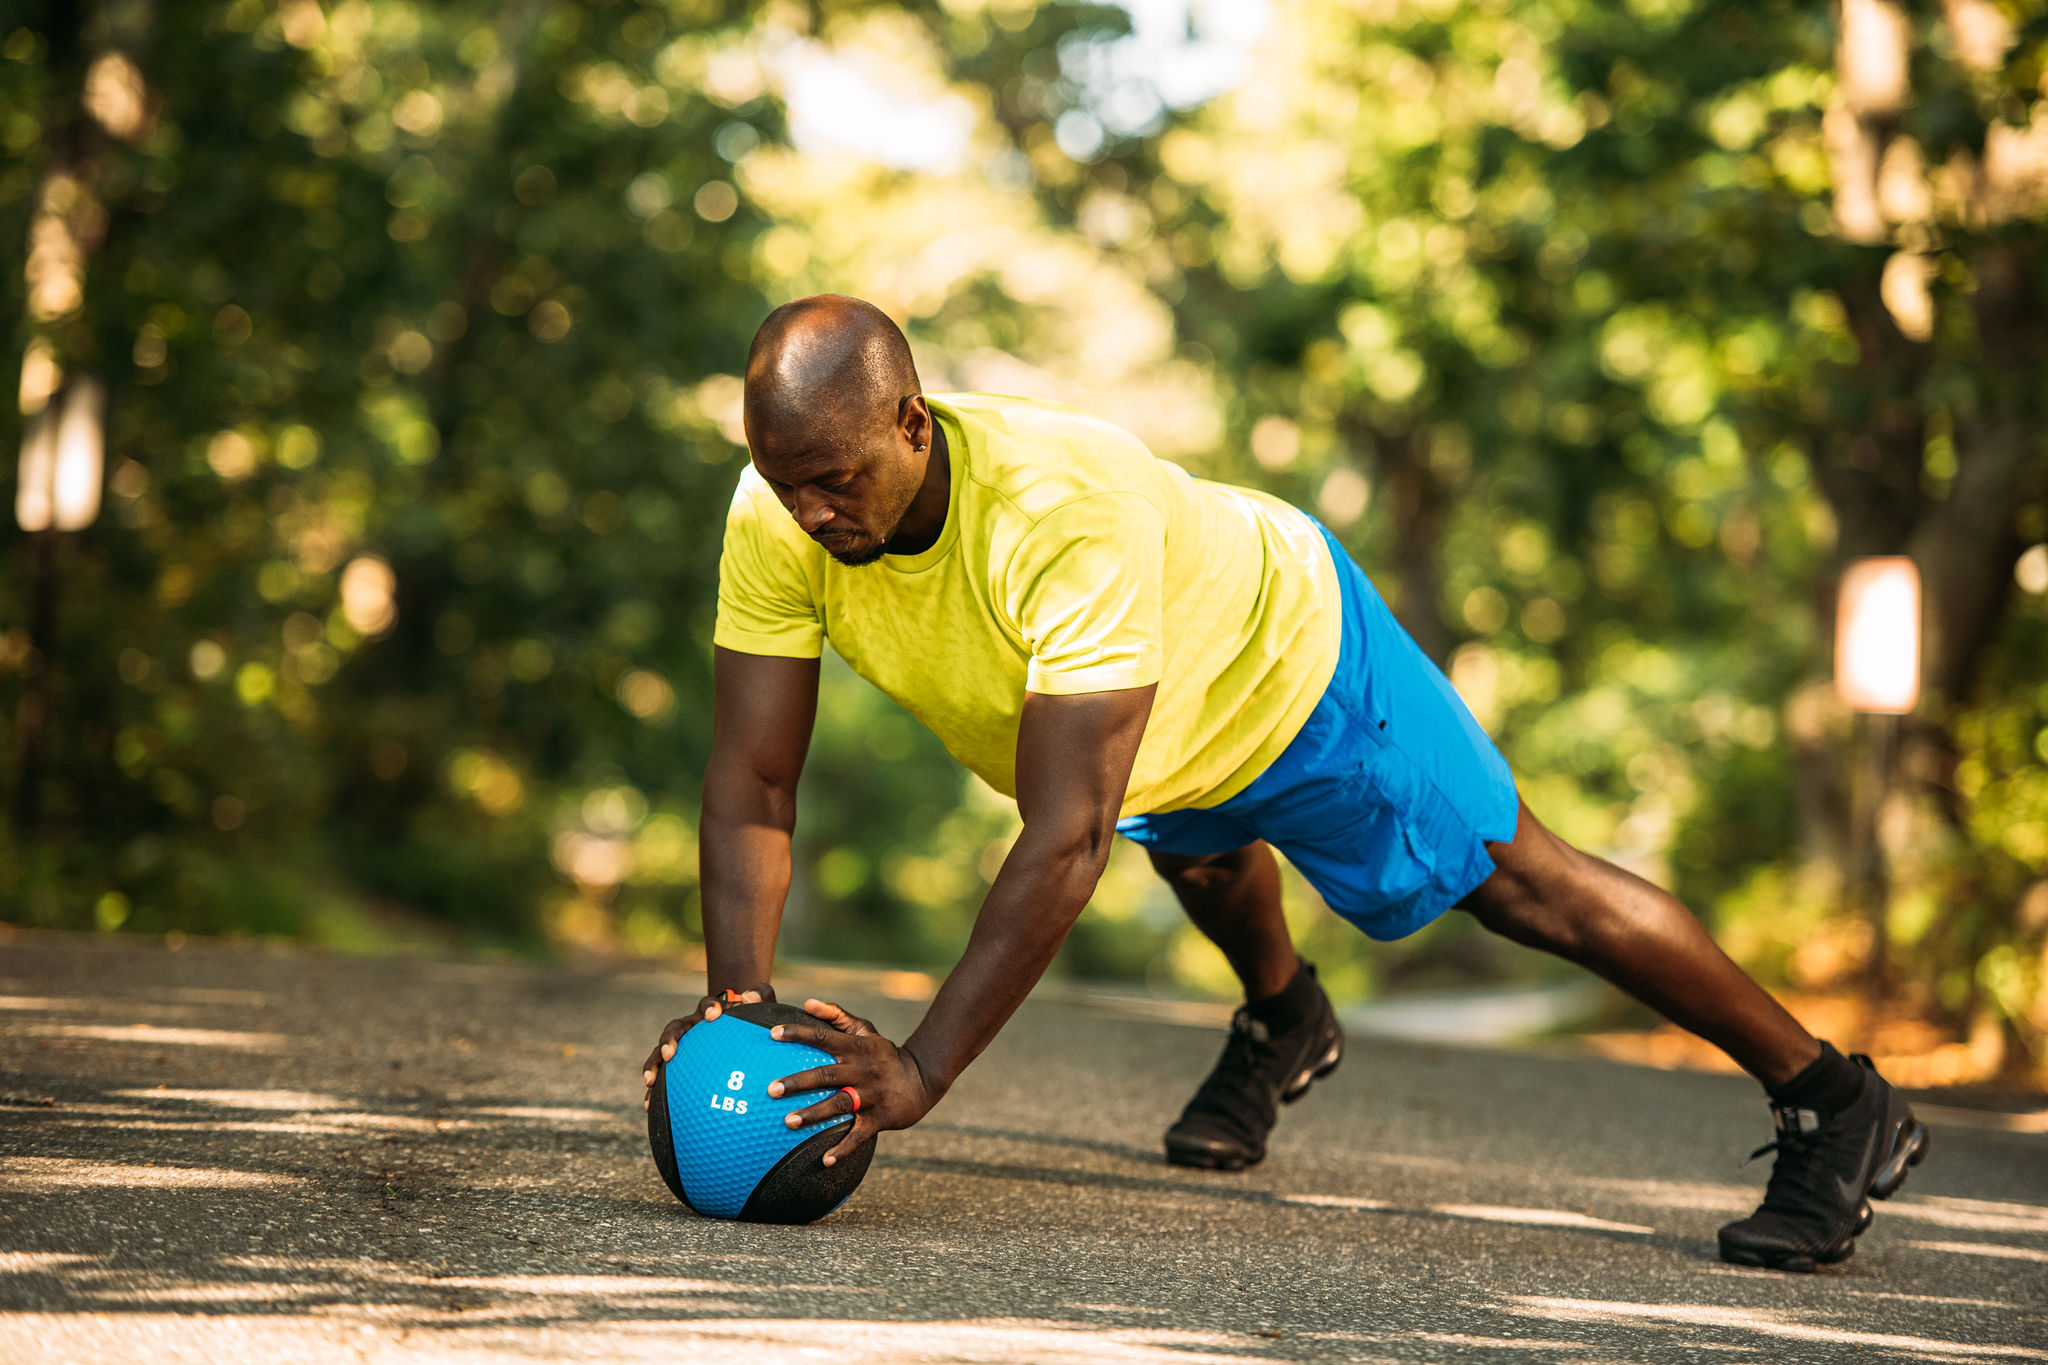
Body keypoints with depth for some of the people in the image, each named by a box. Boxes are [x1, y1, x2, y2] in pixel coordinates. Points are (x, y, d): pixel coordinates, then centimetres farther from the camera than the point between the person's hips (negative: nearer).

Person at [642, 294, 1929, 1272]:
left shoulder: (1066, 513, -49)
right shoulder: (777, 518, -31)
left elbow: (1064, 843, -51)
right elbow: (752, 788, -27)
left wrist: (921, 1070, -57)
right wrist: (740, 1005, -42)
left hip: (1292, 658, -6)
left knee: (1523, 885, 5)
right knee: (1202, 858, 35)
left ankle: (1838, 1107, 21)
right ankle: (1283, 1024, 69)